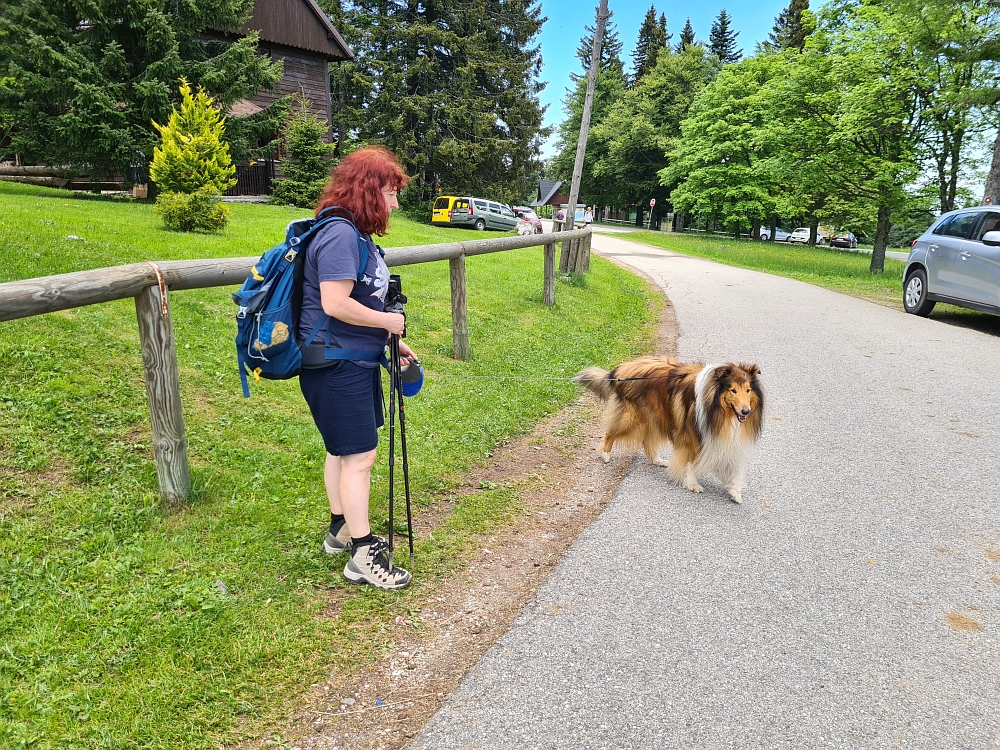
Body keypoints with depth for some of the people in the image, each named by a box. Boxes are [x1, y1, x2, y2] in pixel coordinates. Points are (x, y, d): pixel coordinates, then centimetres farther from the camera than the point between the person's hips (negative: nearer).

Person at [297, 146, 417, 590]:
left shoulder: (355, 233, 14)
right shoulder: (339, 235, -19)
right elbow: (336, 304, -28)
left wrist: (390, 341, 14)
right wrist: (388, 322, -15)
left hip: (356, 360, 10)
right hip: (336, 366, -10)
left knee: (343, 449, 19)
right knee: (359, 455, -4)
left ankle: (341, 530, 35)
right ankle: (363, 556, 8)